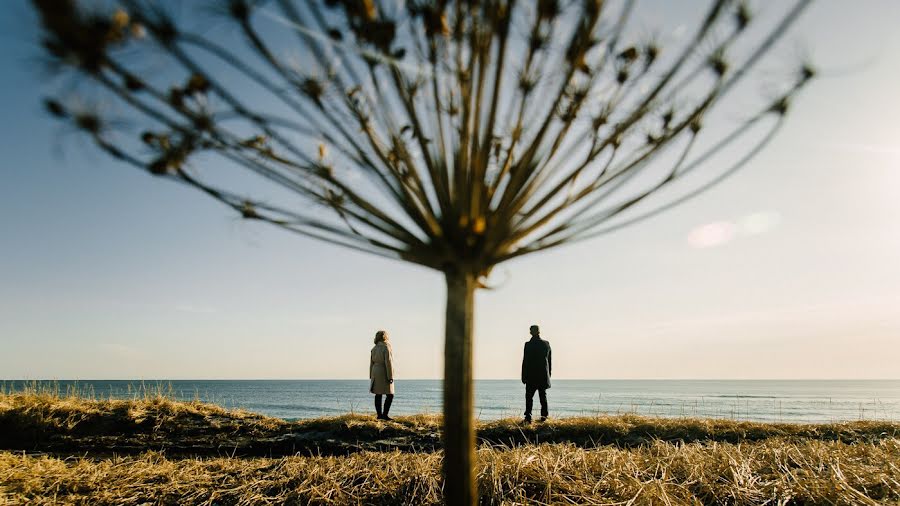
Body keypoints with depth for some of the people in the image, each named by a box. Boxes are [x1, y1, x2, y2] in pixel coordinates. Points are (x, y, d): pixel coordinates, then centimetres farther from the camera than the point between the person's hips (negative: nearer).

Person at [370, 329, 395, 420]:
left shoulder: (374, 348, 8)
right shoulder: (386, 348, -14)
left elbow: (371, 362, 11)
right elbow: (388, 363, -18)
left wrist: (371, 376, 17)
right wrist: (390, 377, -16)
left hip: (376, 373, 8)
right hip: (384, 374, -8)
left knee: (378, 395, 9)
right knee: (390, 395, -2)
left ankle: (379, 415, 12)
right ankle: (385, 415, -6)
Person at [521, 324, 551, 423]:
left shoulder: (528, 344, -11)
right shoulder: (546, 344, 3)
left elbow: (525, 361, -10)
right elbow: (549, 360, 10)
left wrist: (523, 376, -4)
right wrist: (549, 373, 19)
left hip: (531, 375, -4)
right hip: (544, 375, 4)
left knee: (529, 396, 2)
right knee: (543, 396, 16)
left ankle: (528, 417, -6)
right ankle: (544, 414, 14)